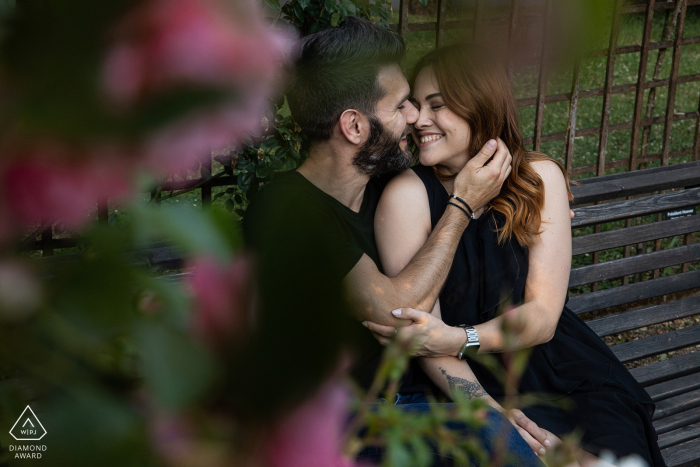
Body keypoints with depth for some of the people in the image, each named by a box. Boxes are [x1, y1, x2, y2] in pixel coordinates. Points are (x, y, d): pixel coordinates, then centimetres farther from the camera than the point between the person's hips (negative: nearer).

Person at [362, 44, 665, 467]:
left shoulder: (540, 177, -1)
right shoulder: (408, 195, -8)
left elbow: (543, 318, -6)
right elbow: (420, 335, -11)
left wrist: (456, 339, -25)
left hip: (560, 368, 3)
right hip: (473, 384, -2)